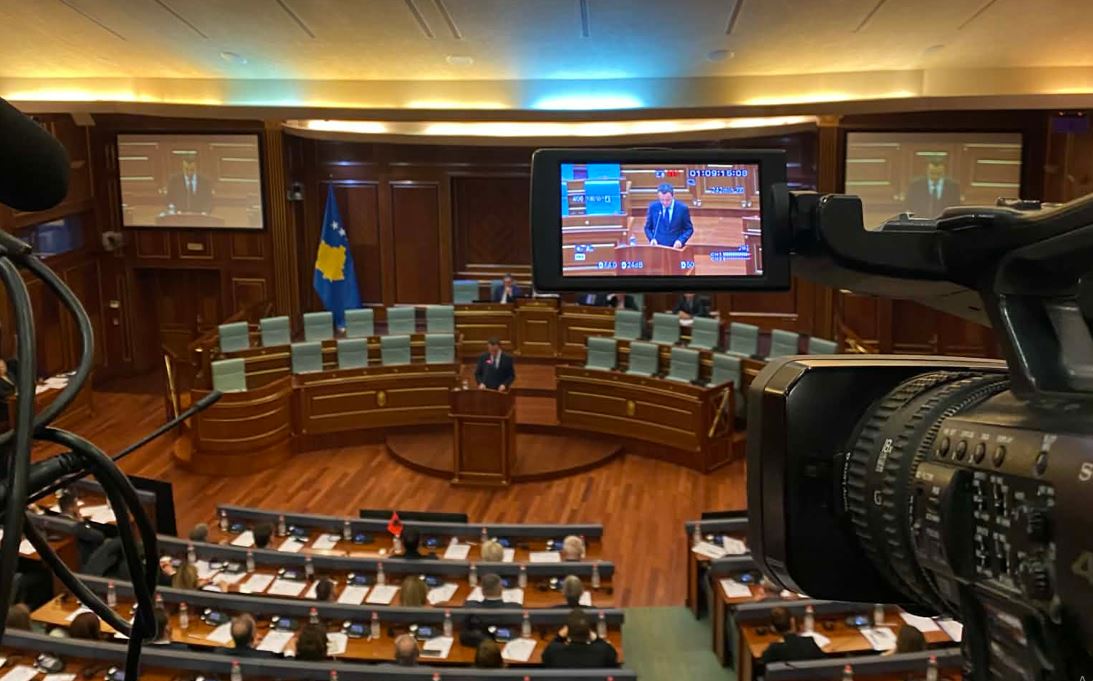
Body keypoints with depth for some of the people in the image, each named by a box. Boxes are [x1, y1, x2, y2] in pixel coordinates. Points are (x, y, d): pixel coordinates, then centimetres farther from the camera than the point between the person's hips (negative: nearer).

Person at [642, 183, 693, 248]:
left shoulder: (682, 208, -1)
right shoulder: (653, 207, 4)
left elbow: (689, 229, 8)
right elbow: (648, 228, 14)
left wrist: (681, 241, -9)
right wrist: (652, 239, -5)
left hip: (675, 247, -1)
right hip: (657, 246, 1)